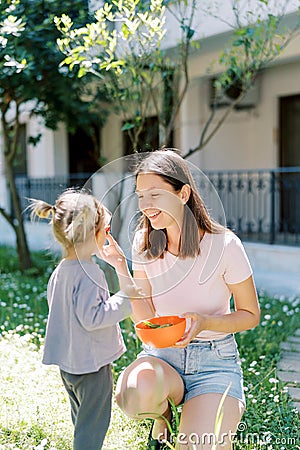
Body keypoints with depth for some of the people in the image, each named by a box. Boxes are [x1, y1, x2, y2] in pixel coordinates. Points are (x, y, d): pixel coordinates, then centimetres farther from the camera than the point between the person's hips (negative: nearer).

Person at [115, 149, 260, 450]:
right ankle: (162, 417, 4)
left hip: (215, 360, -2)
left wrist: (205, 321, -22)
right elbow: (146, 318, -5)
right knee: (136, 392, -34)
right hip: (162, 354, 2)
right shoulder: (144, 244, -2)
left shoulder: (224, 245, -15)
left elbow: (250, 315, -4)